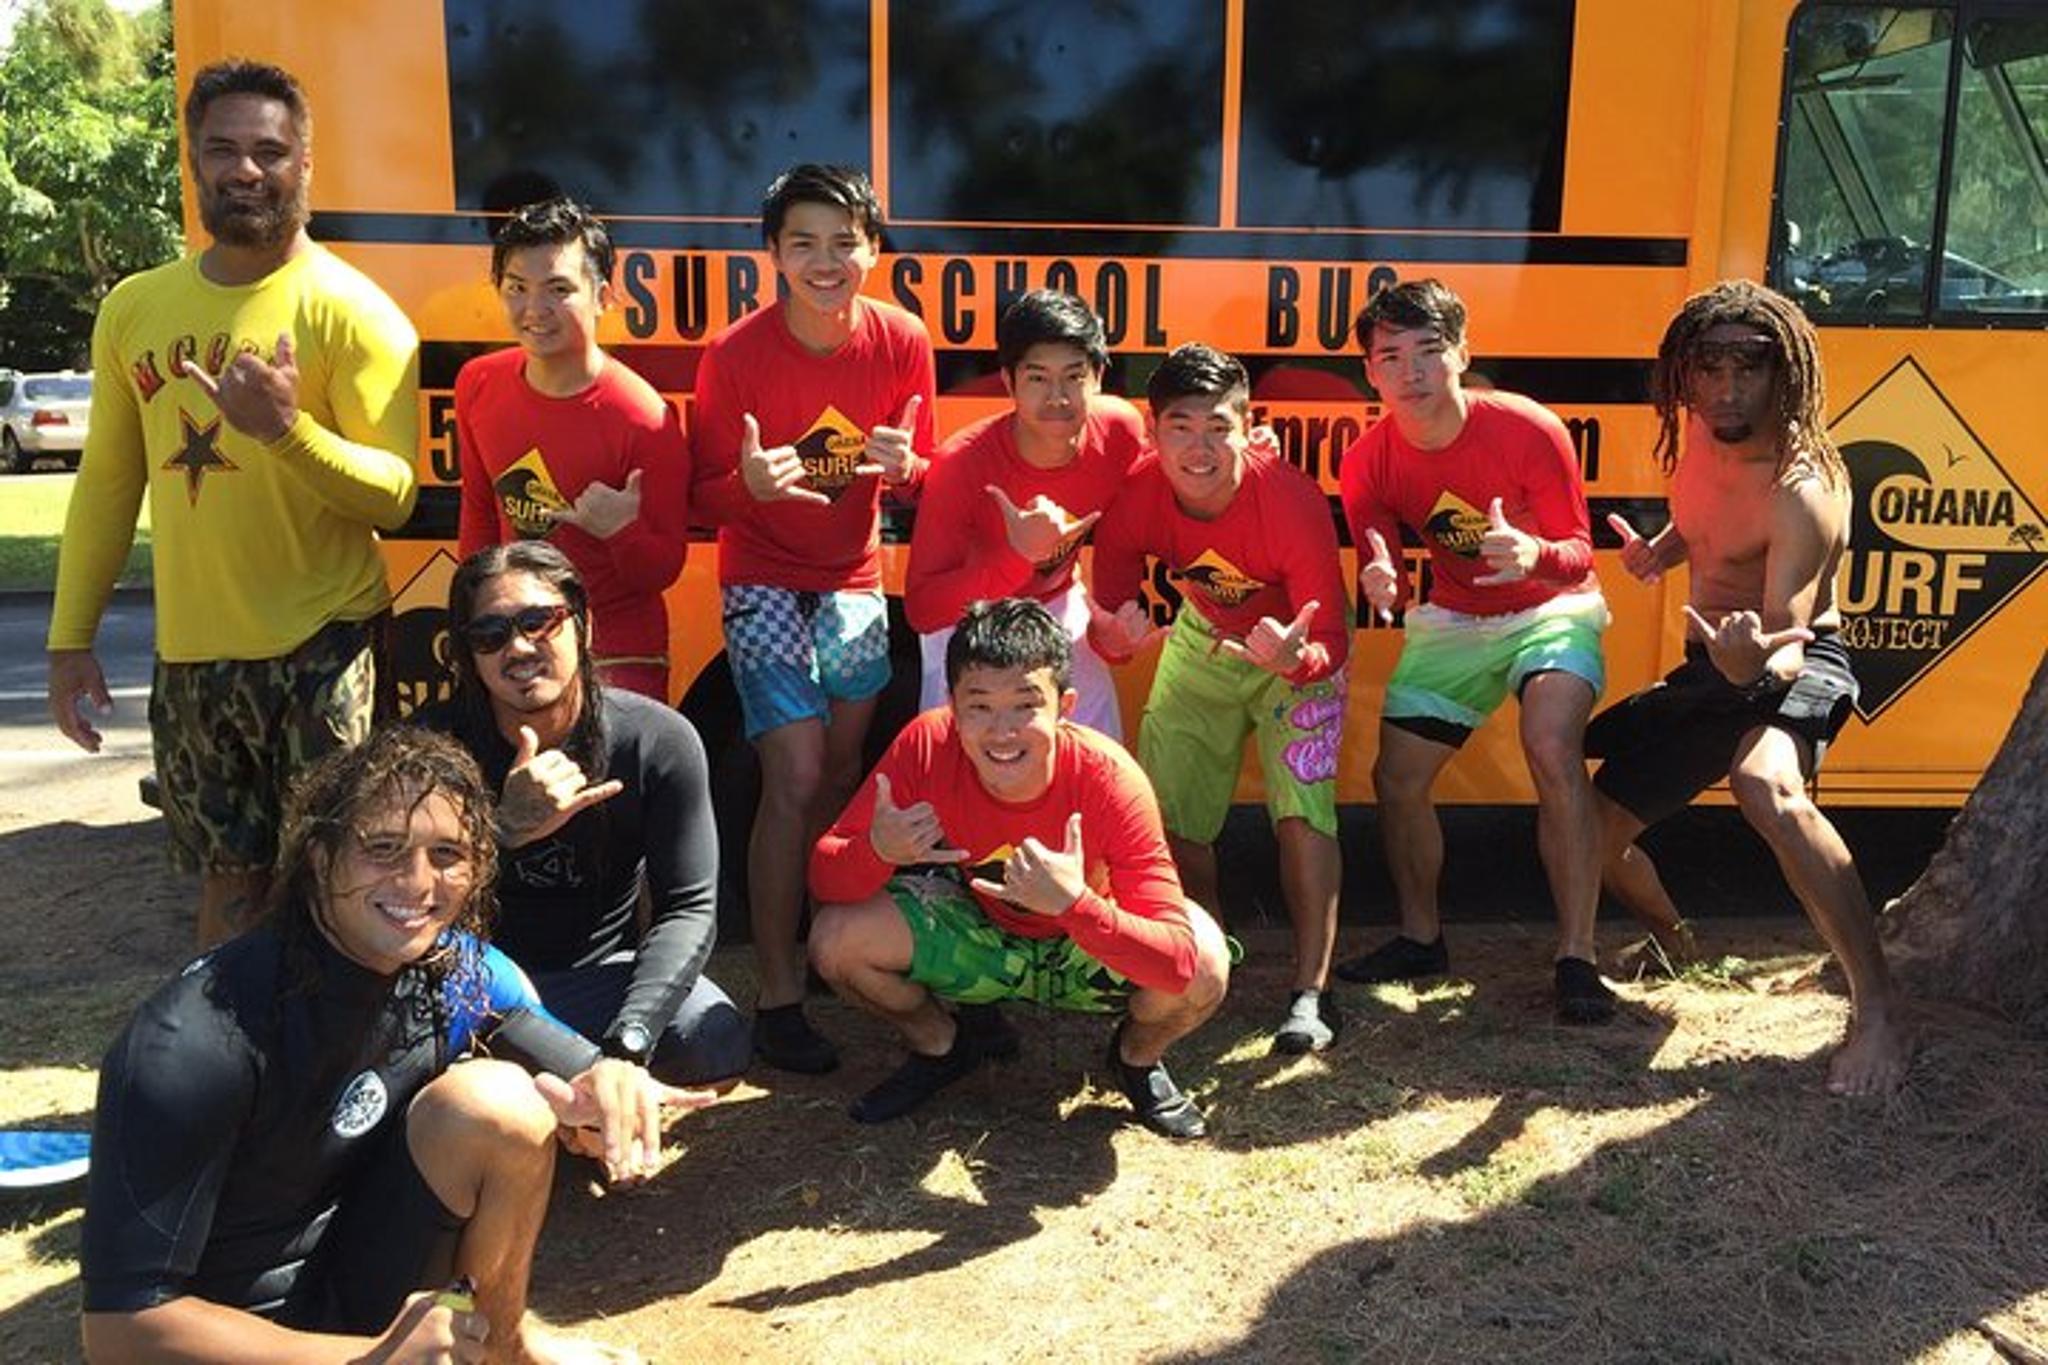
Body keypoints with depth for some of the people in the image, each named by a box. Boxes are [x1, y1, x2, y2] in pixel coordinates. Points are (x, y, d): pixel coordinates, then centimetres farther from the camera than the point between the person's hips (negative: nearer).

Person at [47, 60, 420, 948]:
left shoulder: (348, 309, -7)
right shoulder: (133, 308, 9)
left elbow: (395, 496, -11)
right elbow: (108, 481, 14)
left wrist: (287, 429, -27)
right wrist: (71, 636, 12)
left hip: (324, 651, -4)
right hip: (190, 656, 5)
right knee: (229, 881, 15)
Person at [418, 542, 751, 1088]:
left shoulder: (659, 741, -14)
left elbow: (689, 908, -15)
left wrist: (627, 1042, -30)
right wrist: (506, 830, -37)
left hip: (600, 969, 0)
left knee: (718, 1043, -26)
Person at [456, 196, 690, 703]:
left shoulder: (644, 419, -20)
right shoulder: (478, 384, -4)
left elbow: (663, 571, -13)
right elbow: (479, 508, 11)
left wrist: (621, 532, -31)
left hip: (617, 658, -5)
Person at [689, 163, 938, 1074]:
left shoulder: (901, 342, -7)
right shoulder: (735, 354, -15)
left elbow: (920, 479, 3)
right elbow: (703, 495, -10)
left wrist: (902, 465, -21)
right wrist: (750, 484, -32)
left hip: (855, 582, 4)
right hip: (764, 584, -4)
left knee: (842, 775, 11)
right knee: (795, 781, -11)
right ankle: (777, 999, -2)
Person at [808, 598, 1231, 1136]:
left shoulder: (1108, 779, -32)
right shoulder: (926, 746, -26)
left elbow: (1181, 960, -35)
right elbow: (825, 879, -21)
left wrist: (1075, 903, -51)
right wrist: (877, 852, -43)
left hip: (1089, 945, -2)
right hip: (980, 937, 2)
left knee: (1205, 968, -32)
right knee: (837, 939, -22)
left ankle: (1138, 1058, 6)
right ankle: (943, 1043, 11)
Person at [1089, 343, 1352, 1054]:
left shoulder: (1292, 502, -34)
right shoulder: (1136, 495, -24)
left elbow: (1332, 641, -30)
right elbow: (1108, 621, -17)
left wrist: (1296, 659, -53)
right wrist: (1117, 636, -42)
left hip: (1297, 651, -4)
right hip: (1203, 641, 4)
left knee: (1302, 808, -20)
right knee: (1166, 810, 1)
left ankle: (1311, 994, -11)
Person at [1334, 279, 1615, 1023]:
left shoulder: (1529, 431, -24)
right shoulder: (1367, 464, -13)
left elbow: (1578, 556, -18)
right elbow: (1382, 578, -8)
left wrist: (1534, 555, -42)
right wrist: (1381, 585, -34)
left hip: (1550, 609, -4)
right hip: (1451, 619, 4)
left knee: (1552, 749, -29)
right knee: (1396, 776, 1)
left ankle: (1576, 958, -19)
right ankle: (1421, 936, 24)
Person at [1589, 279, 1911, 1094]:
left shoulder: (1802, 492, -25)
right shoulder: (1699, 433, -3)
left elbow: (1786, 645, -31)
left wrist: (1752, 663, -54)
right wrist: (1660, 552, -1)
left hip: (1795, 667, -8)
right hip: (1710, 667, 8)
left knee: (1765, 786, -42)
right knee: (1594, 826, 10)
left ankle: (1881, 1014, -32)